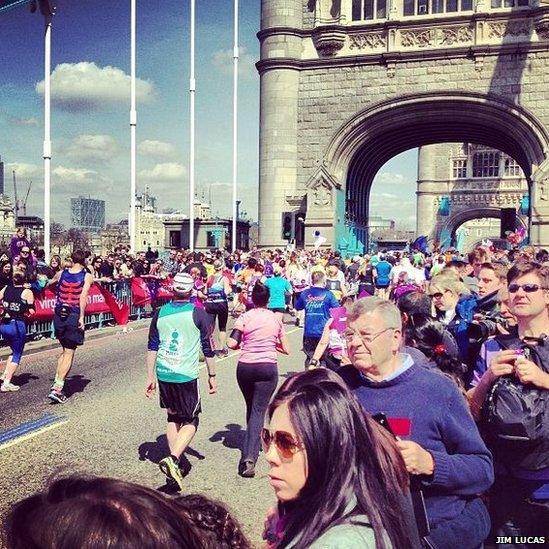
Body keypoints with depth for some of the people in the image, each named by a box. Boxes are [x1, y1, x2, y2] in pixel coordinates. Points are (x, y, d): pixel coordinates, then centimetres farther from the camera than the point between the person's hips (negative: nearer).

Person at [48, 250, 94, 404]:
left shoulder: (61, 273, 8)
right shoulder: (87, 277, -4)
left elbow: (50, 282, 29)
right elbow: (83, 297, -16)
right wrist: (81, 318, -17)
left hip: (59, 315, 5)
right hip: (74, 316, -5)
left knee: (65, 349, 23)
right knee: (69, 353, 0)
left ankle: (56, 381, 20)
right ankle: (57, 389, -7)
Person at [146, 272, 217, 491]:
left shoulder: (160, 313, 4)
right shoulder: (198, 314, -6)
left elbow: (152, 347, 8)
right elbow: (208, 349, -2)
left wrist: (150, 377, 15)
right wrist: (212, 377, 8)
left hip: (163, 374, 4)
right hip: (187, 375, -4)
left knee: (173, 417, 20)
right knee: (191, 421, 6)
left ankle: (174, 463, 22)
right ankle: (173, 458, -15)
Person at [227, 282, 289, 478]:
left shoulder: (245, 317, 1)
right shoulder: (276, 318, 7)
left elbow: (232, 343, -9)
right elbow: (286, 350, 9)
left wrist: (244, 344, 12)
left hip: (245, 367, 1)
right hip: (268, 368, -1)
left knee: (251, 408, 22)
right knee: (258, 411, -5)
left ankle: (252, 444, 36)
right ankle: (249, 456, -19)